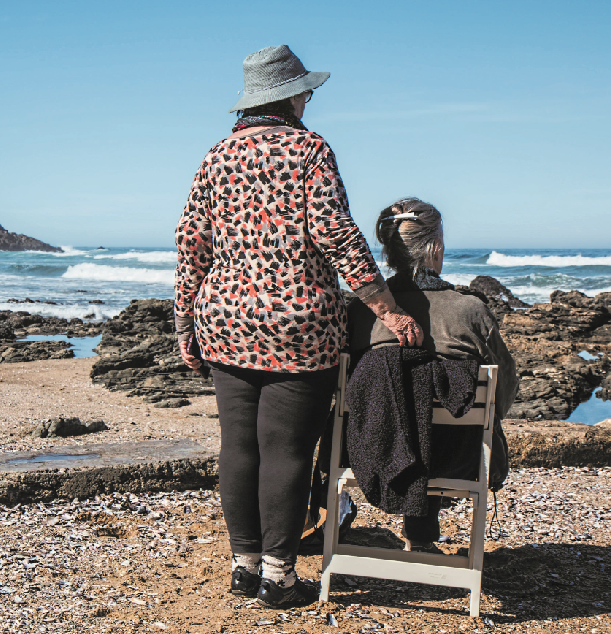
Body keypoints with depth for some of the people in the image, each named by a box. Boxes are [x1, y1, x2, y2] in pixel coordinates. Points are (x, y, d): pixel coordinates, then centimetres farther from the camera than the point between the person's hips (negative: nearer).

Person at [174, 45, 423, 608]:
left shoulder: (218, 156, 11)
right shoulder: (308, 148, -3)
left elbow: (192, 241, 9)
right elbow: (333, 230, -14)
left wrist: (187, 322, 16)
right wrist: (386, 308, -14)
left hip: (226, 325, 5)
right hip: (298, 327, -5)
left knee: (238, 445, 10)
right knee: (286, 449, 1)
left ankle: (244, 562, 19)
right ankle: (277, 574, 7)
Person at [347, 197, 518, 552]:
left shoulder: (362, 310, -13)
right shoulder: (472, 311, -17)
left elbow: (345, 385, 1)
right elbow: (506, 389, -5)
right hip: (456, 462, -1)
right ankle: (420, 541, 47)